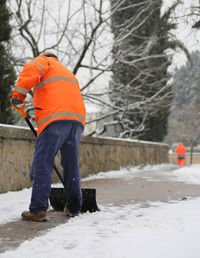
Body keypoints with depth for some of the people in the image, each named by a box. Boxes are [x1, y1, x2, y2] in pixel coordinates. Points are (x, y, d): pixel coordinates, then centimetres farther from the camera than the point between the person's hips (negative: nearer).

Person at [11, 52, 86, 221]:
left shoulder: (44, 61, 19)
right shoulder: (69, 74, 38)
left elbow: (31, 70, -7)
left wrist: (19, 93, -3)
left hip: (55, 119, -7)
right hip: (78, 119, 7)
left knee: (42, 164, -7)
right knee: (71, 165, 15)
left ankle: (38, 209, -13)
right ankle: (74, 207, 20)